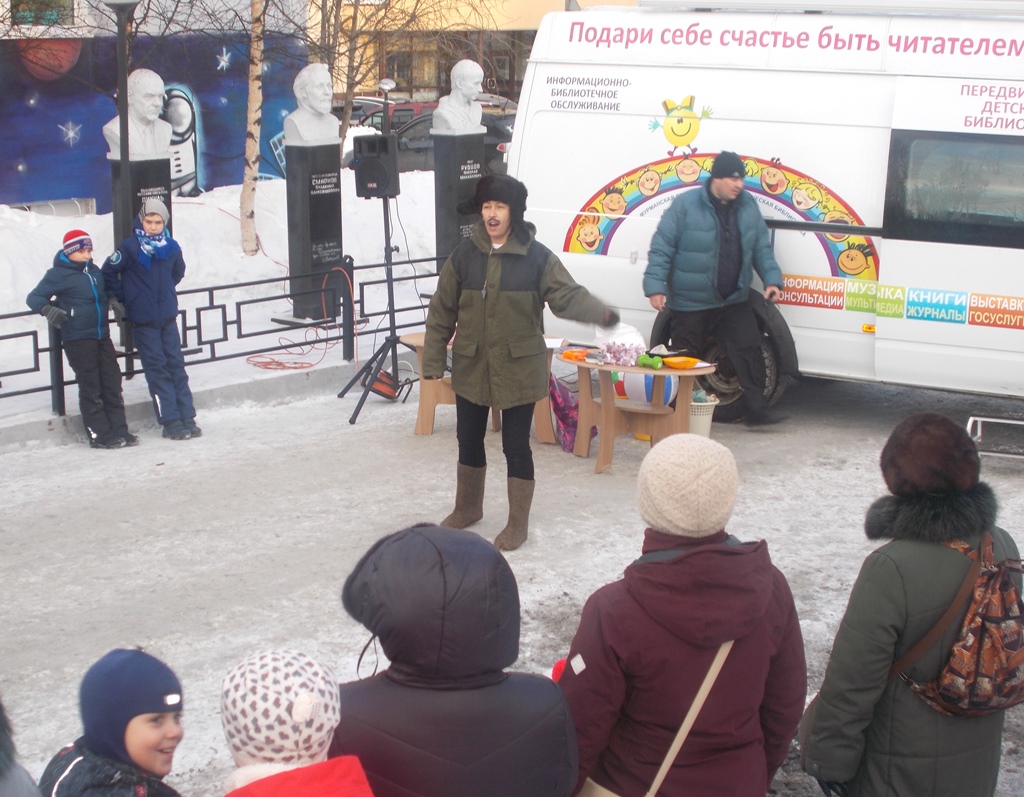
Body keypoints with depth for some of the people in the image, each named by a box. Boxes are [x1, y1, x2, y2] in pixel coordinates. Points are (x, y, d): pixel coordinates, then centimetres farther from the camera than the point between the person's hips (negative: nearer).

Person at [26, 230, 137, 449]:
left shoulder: (94, 271, 12)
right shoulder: (58, 274, -7)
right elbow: (34, 297, -9)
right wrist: (48, 309, -27)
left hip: (101, 335, 6)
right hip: (77, 338, -6)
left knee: (112, 383, 6)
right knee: (91, 388, -2)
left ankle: (120, 431, 12)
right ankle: (100, 435, 3)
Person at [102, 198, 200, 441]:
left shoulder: (172, 247, 2)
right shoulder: (130, 247, -11)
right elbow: (108, 272, -3)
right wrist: (123, 297, 1)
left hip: (168, 317, 4)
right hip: (143, 320, -4)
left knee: (176, 365, 6)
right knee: (157, 370, 0)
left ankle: (187, 418, 10)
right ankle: (170, 421, 3)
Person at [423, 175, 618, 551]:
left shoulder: (537, 257, -9)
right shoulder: (464, 254, -2)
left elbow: (567, 296, -16)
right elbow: (442, 311, 2)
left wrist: (599, 312, -36)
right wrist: (433, 359, 0)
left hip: (519, 369, -3)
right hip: (471, 367, 3)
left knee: (516, 445, 3)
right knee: (469, 439, 17)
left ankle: (518, 523, 19)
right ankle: (468, 506, 40)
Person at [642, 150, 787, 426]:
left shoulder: (748, 206, 3)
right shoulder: (685, 206, -13)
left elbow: (762, 248, 11)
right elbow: (661, 249, -12)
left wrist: (772, 279, -1)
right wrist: (656, 286, -19)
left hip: (734, 301, 4)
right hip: (690, 305, -4)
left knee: (749, 350, -2)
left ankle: (756, 407, 7)